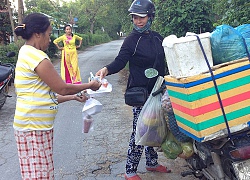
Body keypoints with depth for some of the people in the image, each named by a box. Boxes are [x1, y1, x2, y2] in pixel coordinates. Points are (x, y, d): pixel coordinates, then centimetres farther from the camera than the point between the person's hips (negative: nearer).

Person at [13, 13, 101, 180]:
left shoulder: (27, 54, 15)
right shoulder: (36, 55, -16)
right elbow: (62, 88, -12)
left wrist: (73, 97, 18)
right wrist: (90, 85, 3)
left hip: (38, 125, 10)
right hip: (34, 126, -10)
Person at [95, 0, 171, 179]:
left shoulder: (157, 38, 10)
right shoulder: (131, 40, -7)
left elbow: (166, 60, 21)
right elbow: (120, 61, -17)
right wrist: (106, 69, -36)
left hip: (157, 91, 6)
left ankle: (152, 162, 33)